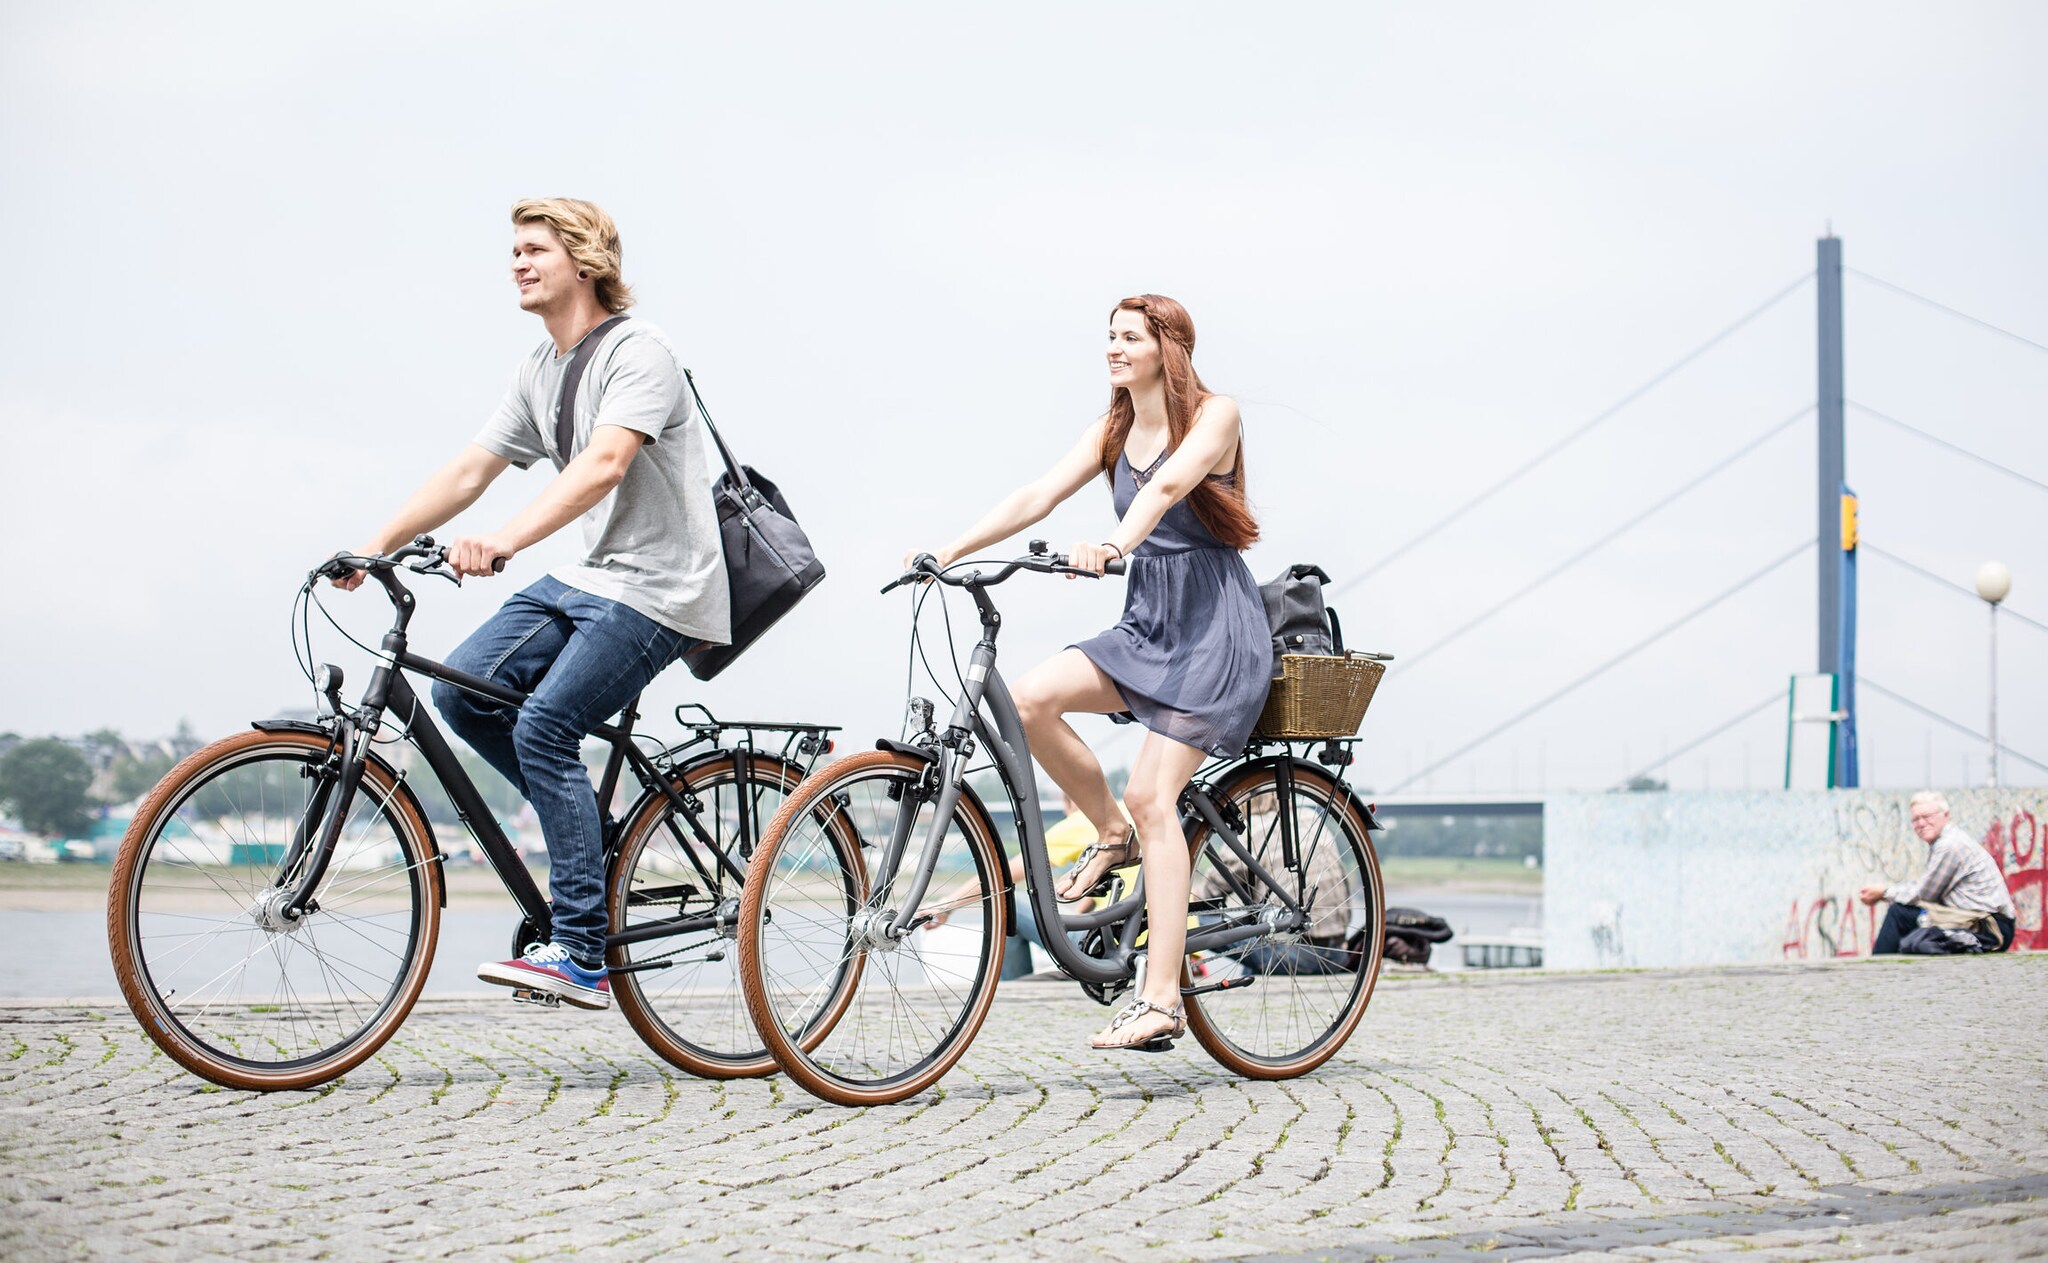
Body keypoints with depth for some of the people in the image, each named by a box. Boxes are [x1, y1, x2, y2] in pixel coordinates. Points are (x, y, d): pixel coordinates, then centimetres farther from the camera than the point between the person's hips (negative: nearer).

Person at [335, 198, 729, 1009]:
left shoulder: (637, 351, -14)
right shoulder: (538, 372, 13)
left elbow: (603, 463, -30)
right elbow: (469, 471, 12)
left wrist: (504, 541, -43)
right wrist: (377, 545, 0)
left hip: (658, 590, -8)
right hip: (588, 577, 8)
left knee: (543, 725, -22)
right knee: (462, 692, -6)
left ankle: (581, 957, -19)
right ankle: (588, 827, 11)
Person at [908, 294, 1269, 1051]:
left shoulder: (1214, 415, -8)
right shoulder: (1112, 432, 11)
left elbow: (1168, 485, -27)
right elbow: (1037, 496, 2)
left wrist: (1116, 544, -45)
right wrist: (950, 551, -10)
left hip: (1216, 628, -7)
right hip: (1146, 624, 7)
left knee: (1151, 795, -18)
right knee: (1030, 698, -19)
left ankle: (1161, 1000, -19)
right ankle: (1111, 836, 4)